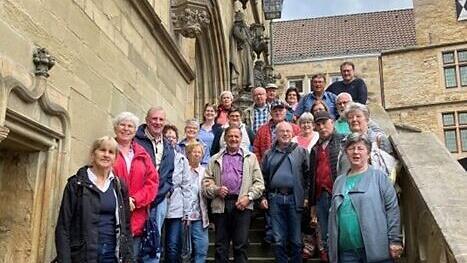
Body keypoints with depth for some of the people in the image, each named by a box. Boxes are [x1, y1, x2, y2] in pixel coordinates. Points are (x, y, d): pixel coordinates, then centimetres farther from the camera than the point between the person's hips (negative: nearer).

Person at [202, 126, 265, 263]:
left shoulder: (250, 158, 12)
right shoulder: (215, 159, 16)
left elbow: (259, 182, 5)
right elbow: (206, 181, 10)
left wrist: (249, 196, -9)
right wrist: (216, 190, -9)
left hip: (242, 205, -1)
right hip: (221, 204, 2)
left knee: (241, 244, -1)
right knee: (221, 245, 6)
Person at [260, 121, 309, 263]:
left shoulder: (300, 152, 5)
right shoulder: (269, 154, 12)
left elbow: (307, 175, 2)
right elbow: (264, 177, 14)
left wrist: (306, 196, -5)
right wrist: (263, 196, 6)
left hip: (294, 198, -2)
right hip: (275, 199, 2)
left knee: (296, 240, 4)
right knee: (278, 240, 6)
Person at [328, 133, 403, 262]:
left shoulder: (379, 177, 2)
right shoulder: (339, 181, 15)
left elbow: (392, 209, -4)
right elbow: (333, 215, 17)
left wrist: (394, 240, -10)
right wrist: (332, 245, 14)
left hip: (375, 249, -4)